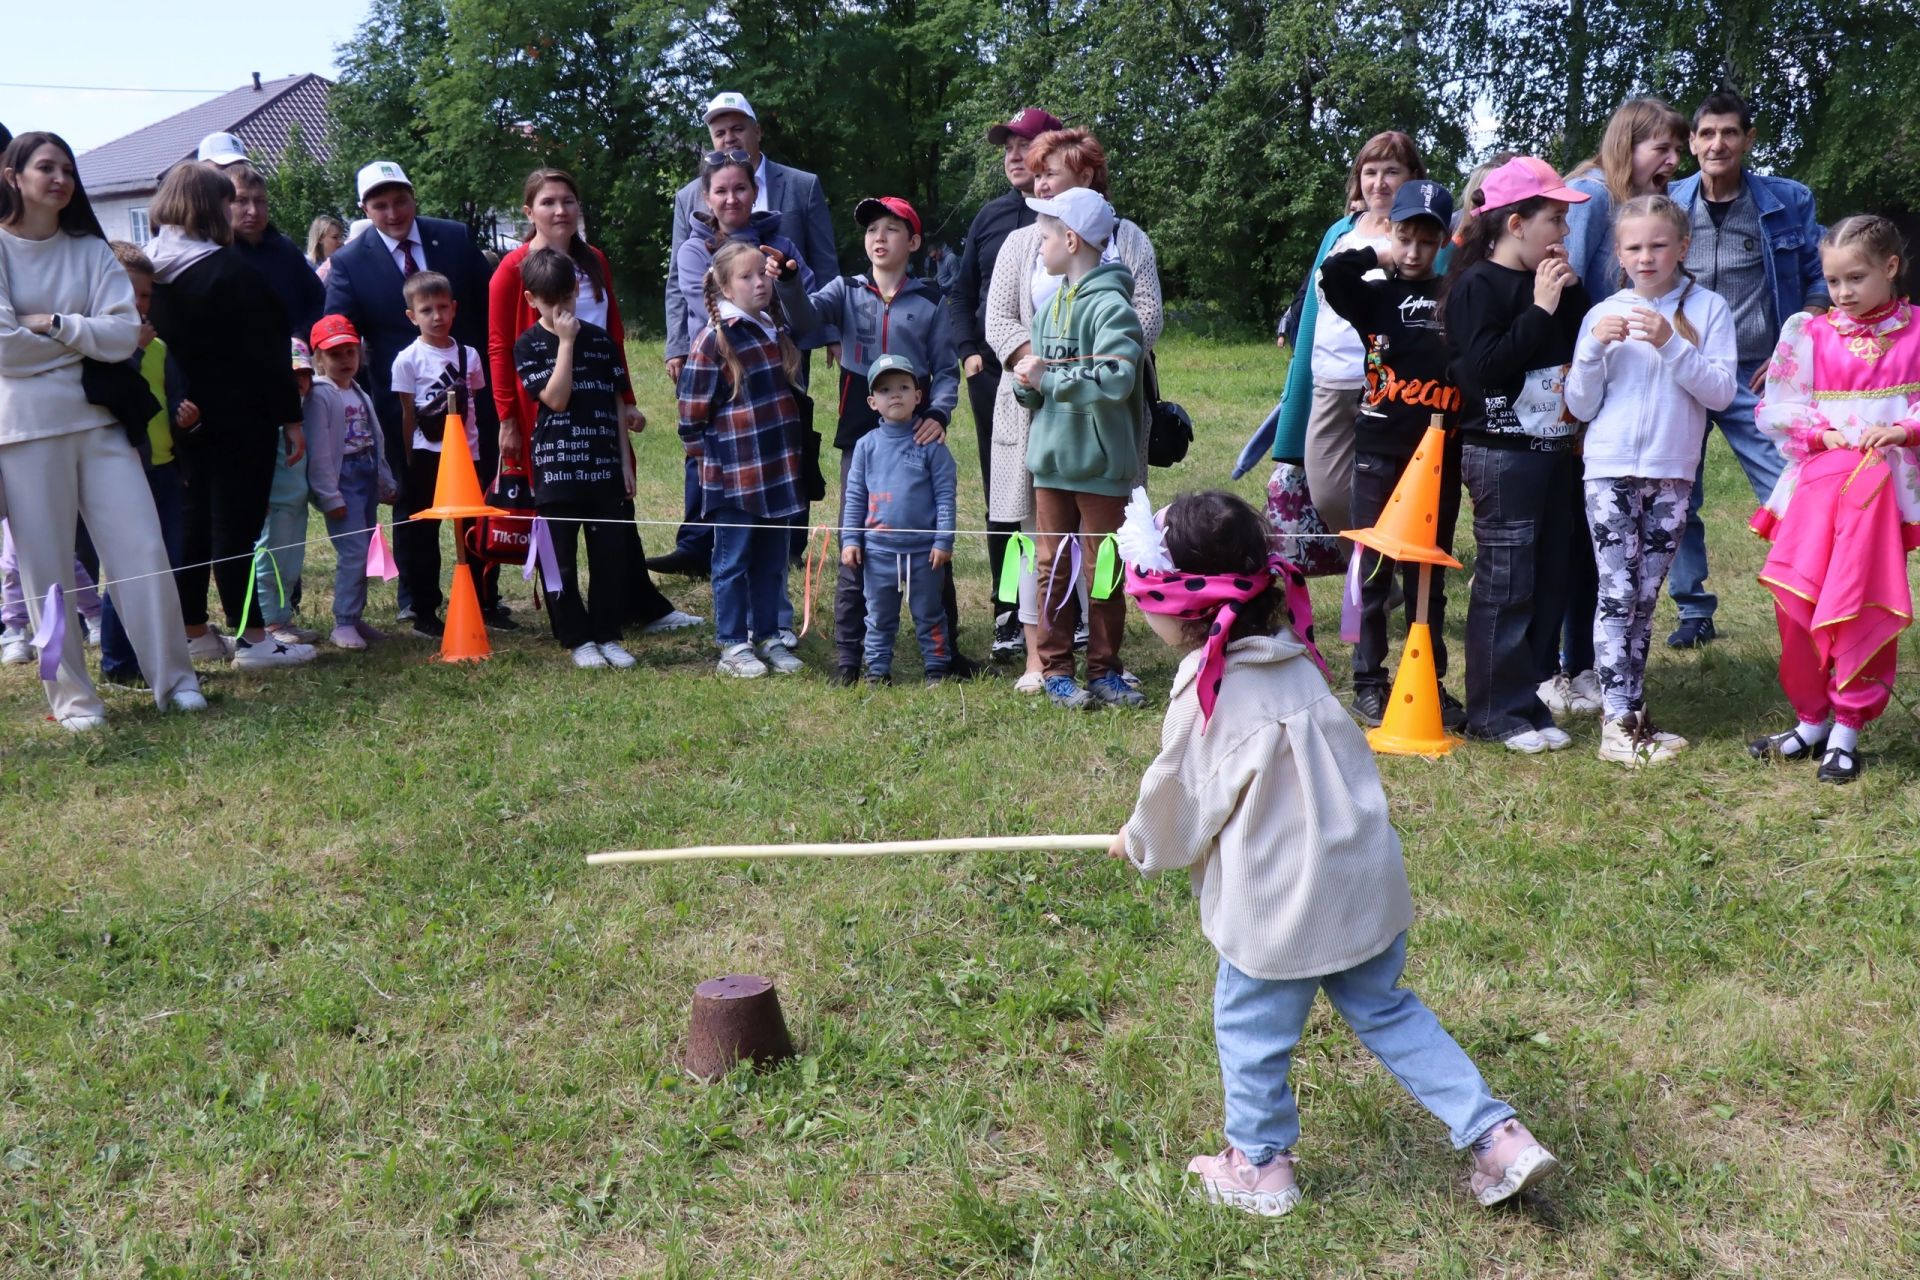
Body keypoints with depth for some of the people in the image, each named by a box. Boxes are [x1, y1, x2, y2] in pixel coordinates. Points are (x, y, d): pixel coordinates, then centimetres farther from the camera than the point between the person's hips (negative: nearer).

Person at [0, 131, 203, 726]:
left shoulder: (90, 250, 9)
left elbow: (124, 335, -3)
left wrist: (52, 324, -10)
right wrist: (86, 337, -3)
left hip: (97, 420, 3)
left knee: (143, 549, -3)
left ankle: (174, 679, 7)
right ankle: (72, 698, 12)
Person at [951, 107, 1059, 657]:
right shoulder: (991, 215, 12)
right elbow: (961, 292, 17)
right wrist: (968, 350, 2)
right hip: (993, 377, 4)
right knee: (1002, 501, 6)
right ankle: (1009, 617, 14)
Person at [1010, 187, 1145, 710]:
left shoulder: (1110, 305, -13)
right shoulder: (1050, 304, 10)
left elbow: (1115, 381, -27)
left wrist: (1046, 376, -21)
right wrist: (1028, 381, -9)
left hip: (1101, 463, -6)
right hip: (1050, 457, 7)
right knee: (1053, 567, 9)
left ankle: (1103, 670, 16)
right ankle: (1056, 668, 17)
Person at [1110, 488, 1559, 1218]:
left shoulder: (1207, 694, -18)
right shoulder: (1293, 661, 4)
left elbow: (1177, 797, -6)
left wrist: (1139, 845, 16)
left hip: (1282, 902, -7)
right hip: (1364, 882, 7)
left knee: (1248, 1026, 15)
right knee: (1385, 1010, 22)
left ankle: (1259, 1168, 34)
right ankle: (1497, 1138, 22)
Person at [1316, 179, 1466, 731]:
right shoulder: (1377, 295, 4)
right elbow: (1332, 275, -16)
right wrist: (1378, 257, -5)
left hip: (1440, 454, 2)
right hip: (1380, 451, -2)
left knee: (1430, 573, 10)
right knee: (1374, 569, 4)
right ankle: (1369, 682, 14)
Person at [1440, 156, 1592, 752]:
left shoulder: (1548, 279, 16)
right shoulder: (1478, 284, -9)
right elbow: (1483, 367, -20)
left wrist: (1571, 293, 1)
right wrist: (1540, 309, -17)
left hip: (1552, 450, 9)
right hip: (1500, 454, -8)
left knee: (1549, 580, 11)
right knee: (1504, 585, -5)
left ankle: (1531, 692, 21)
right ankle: (1498, 711, 3)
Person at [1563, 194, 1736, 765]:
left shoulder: (1707, 308, 4)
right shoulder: (1603, 315, 5)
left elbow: (1721, 392, -5)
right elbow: (1580, 406, 3)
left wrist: (1672, 345, -17)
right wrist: (1594, 349, -12)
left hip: (1672, 474, 1)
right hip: (1610, 471, -1)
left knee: (1645, 597, 7)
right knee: (1617, 594, -8)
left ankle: (1630, 709, 14)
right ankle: (1617, 722, -6)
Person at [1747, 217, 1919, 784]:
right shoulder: (1809, 332, 5)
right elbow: (1776, 408, 4)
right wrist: (1820, 432, -9)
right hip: (1819, 480, 2)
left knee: (1866, 608, -2)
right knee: (1797, 602, -2)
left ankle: (1846, 728, 10)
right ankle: (1811, 720, 15)